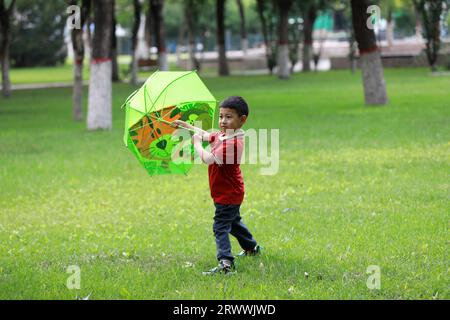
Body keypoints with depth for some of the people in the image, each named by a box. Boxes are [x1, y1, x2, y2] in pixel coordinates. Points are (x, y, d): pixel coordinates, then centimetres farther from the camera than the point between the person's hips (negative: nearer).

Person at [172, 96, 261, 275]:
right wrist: (187, 126, 21)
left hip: (227, 194, -11)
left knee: (220, 227, -13)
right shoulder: (221, 135, 1)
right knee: (233, 221, 29)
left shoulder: (233, 143, -30)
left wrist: (196, 144, -21)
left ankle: (226, 263, -20)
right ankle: (251, 248, 47)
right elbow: (205, 135, 21)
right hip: (231, 193, 11)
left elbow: (209, 159, -36)